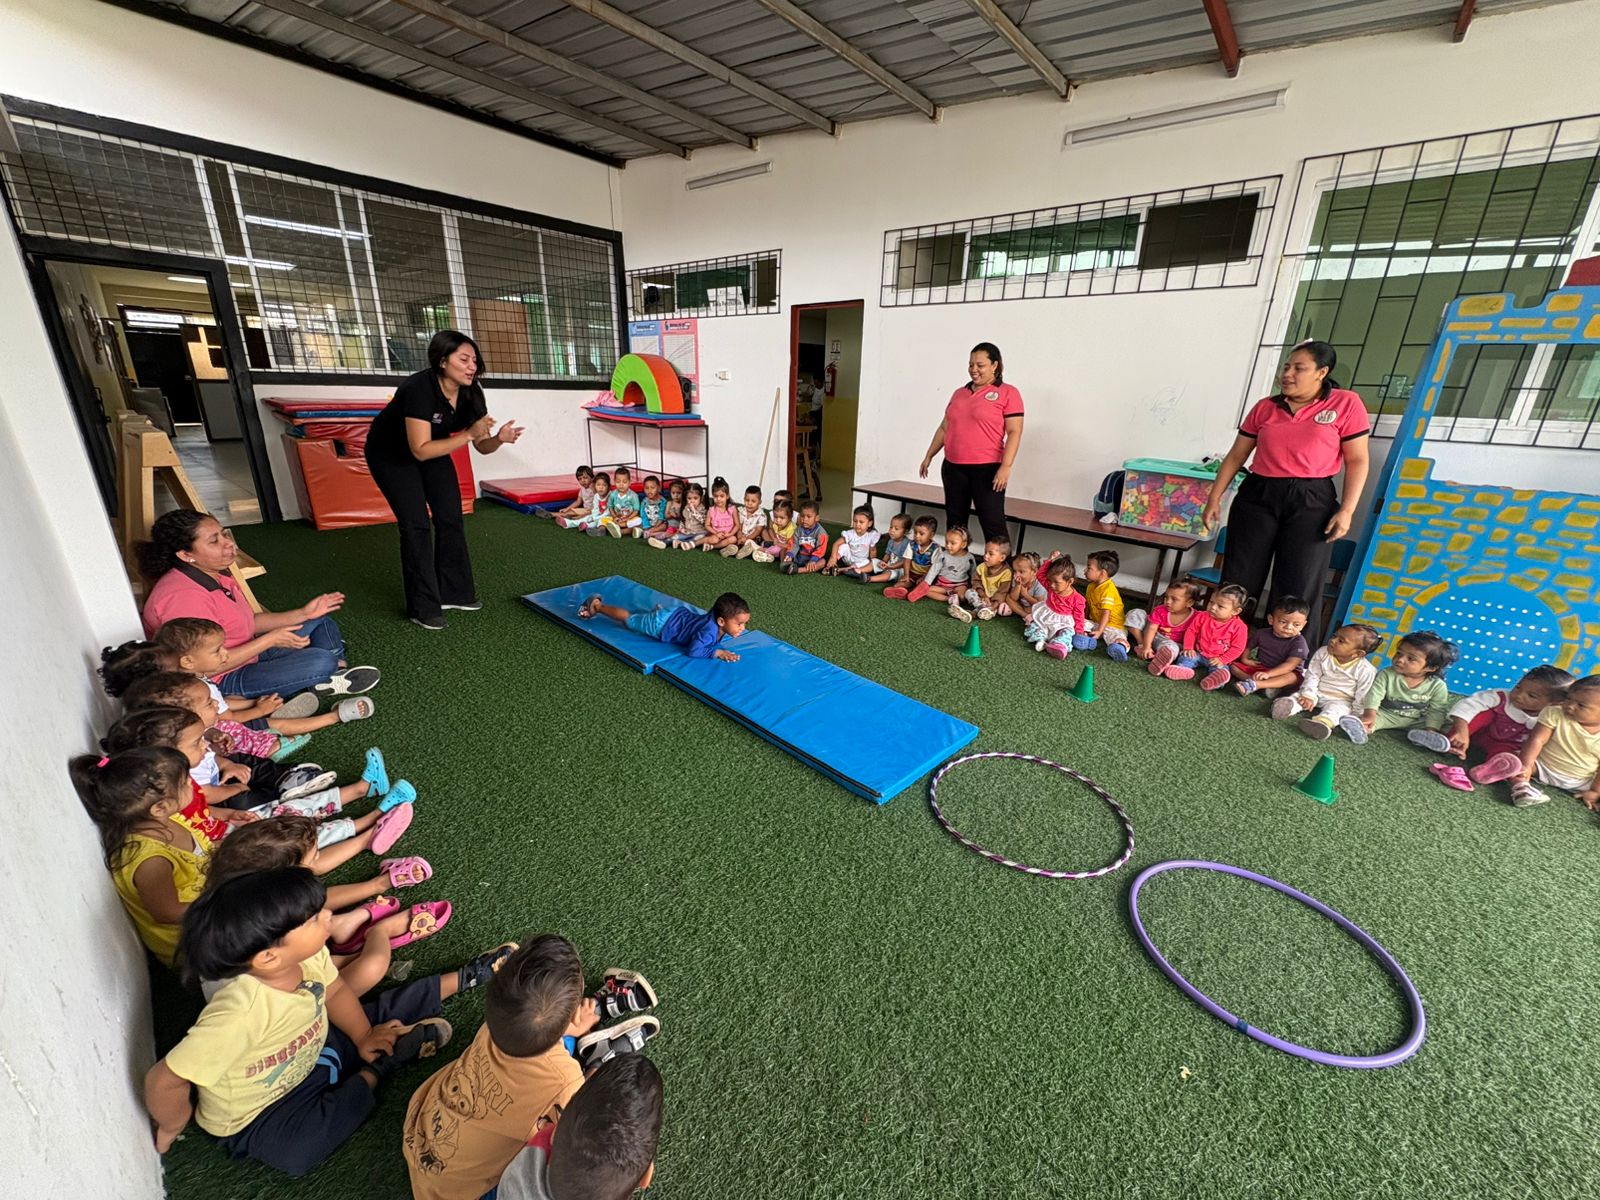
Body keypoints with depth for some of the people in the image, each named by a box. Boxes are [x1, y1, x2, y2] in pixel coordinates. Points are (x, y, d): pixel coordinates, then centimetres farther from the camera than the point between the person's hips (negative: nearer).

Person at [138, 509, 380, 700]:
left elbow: (249, 622, 10)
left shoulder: (214, 574, 2)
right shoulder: (184, 596, -28)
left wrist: (303, 613, 0)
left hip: (245, 654, 10)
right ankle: (327, 683, 5)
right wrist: (270, 640, -23)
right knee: (321, 661, -28)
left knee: (321, 621, 12)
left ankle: (340, 671, -4)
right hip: (220, 684, -10)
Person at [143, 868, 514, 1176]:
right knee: (293, 1151, -28)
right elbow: (163, 1081, -31)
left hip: (313, 1049, 5)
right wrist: (174, 1126, -12)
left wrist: (363, 1037, -5)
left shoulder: (308, 957, -24)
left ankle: (465, 976, 21)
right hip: (257, 1114, -5)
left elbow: (334, 992, -3)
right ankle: (380, 1067, -6)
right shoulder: (239, 1014, -45)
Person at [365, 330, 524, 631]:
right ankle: (422, 608, -1)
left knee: (451, 520, 3)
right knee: (416, 525, -10)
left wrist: (499, 439, -33)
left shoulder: (470, 393, -16)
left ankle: (453, 593, 16)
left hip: (433, 451, 6)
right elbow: (420, 450, -37)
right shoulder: (419, 389, -34)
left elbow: (481, 446, -11)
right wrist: (468, 434, -42)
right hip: (391, 454, -6)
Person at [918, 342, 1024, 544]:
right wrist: (928, 456, 19)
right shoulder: (959, 393, 15)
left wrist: (1006, 466, -19)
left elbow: (1014, 432, -9)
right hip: (953, 467, 6)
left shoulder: (1007, 393, -3)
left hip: (987, 469, -6)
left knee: (993, 523, -5)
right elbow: (944, 428, 21)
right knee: (955, 521, 11)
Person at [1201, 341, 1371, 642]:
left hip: (1311, 501, -2)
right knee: (1239, 581, 3)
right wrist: (1214, 497, 6)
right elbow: (1236, 455, 11)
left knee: (1299, 590, -1)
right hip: (1257, 496, 2)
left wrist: (1346, 510, -10)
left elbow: (1357, 461, -1)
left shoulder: (1346, 404, 1)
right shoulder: (1265, 407, 9)